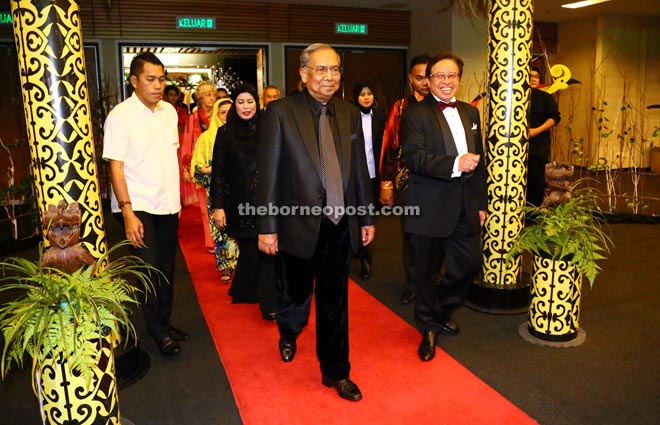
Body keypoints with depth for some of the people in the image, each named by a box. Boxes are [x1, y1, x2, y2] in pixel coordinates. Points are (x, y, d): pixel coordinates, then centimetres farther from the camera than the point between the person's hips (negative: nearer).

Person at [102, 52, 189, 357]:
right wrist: (128, 213, -20)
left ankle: (165, 322, 29)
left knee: (167, 267, 12)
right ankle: (158, 331, 13)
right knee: (148, 268, -6)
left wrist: (176, 194, 12)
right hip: (136, 205, -5)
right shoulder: (120, 116, -10)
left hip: (167, 204, 5)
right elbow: (116, 167, -13)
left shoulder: (169, 111, 7)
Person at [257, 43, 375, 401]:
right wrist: (267, 227, -10)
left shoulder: (350, 114, 6)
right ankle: (288, 334, 51)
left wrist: (366, 217, 11)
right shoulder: (280, 112, -7)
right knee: (294, 294, 17)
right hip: (298, 225, -3)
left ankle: (335, 372, 28)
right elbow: (268, 173, -8)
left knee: (335, 302, 11)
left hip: (339, 226, 3)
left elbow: (360, 169, 10)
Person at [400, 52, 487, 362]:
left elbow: (479, 161, 17)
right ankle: (429, 328, 29)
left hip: (465, 208, 6)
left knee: (469, 263, 12)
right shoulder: (415, 113, -6)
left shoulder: (470, 112, 14)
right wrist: (454, 164, -27)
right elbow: (412, 157, -19)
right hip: (429, 207, -6)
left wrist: (481, 203, 15)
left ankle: (443, 310, 39)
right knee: (427, 271, 7)